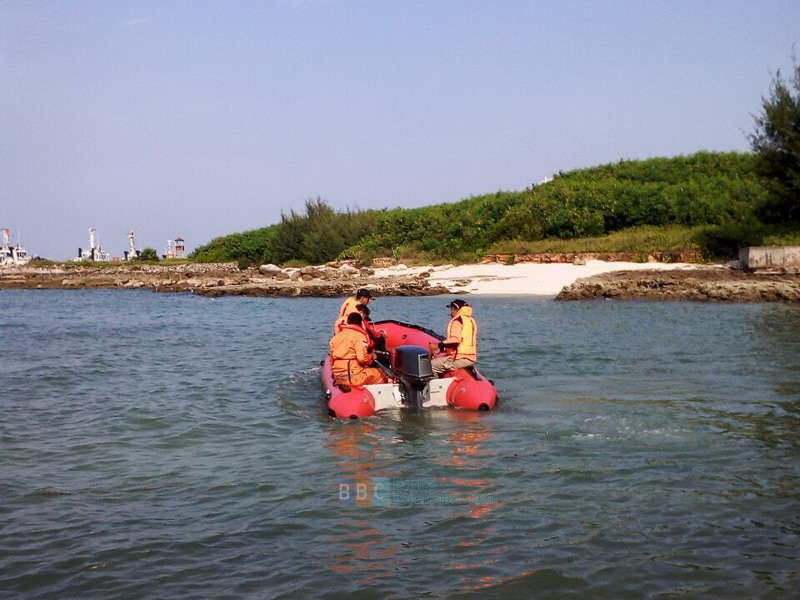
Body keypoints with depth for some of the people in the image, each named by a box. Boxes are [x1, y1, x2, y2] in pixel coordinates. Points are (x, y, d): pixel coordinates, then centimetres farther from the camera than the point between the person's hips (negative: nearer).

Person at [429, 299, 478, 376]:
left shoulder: (457, 320, -9)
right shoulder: (471, 321, 19)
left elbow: (455, 340, -23)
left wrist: (439, 345, -14)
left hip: (460, 359, -10)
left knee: (432, 365, -9)